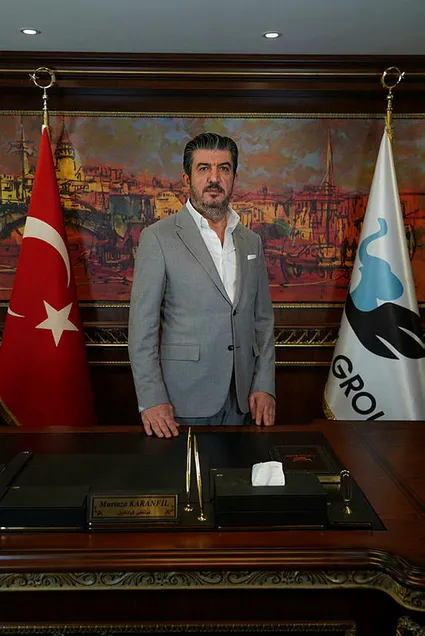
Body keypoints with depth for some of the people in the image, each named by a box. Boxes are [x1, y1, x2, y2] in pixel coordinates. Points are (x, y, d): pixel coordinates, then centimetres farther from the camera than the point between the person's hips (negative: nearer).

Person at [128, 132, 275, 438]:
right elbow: (142, 326, -8)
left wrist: (264, 385, 3)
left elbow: (263, 319, 12)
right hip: (183, 401, -4)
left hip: (240, 399, 5)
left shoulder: (251, 241, 10)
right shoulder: (158, 238, -6)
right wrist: (151, 400, -13)